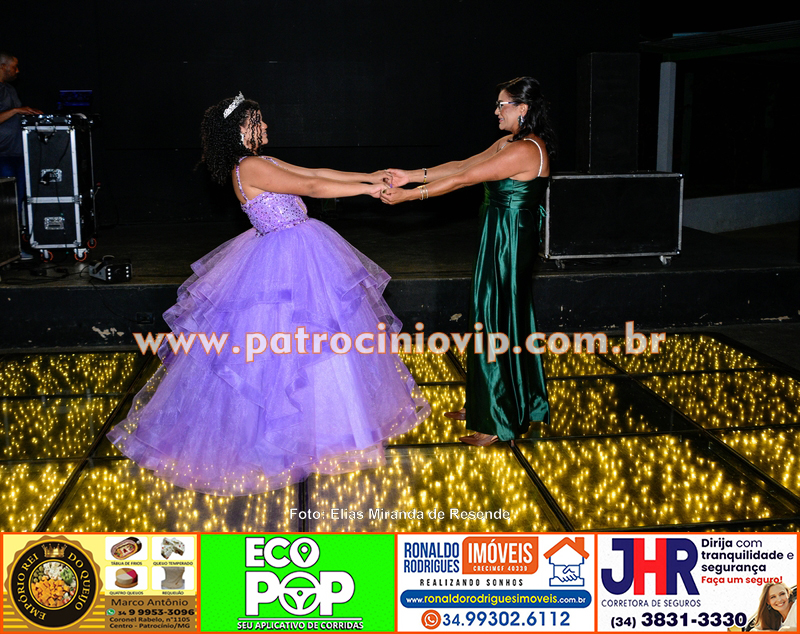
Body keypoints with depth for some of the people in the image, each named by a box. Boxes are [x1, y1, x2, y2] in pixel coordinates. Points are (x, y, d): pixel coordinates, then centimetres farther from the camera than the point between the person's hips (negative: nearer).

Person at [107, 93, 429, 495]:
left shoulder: (265, 163, 11)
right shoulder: (248, 168, -18)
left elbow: (317, 172, 12)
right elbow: (313, 186, -20)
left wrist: (370, 176, 8)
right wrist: (368, 190, -15)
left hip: (299, 256, 10)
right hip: (284, 264, -10)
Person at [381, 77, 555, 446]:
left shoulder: (525, 150, -21)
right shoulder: (509, 142, 11)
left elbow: (462, 179, -21)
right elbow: (462, 165, 11)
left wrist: (408, 195, -16)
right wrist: (413, 176, 5)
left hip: (509, 243, -10)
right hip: (498, 239, 10)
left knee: (497, 324, -2)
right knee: (489, 320, 17)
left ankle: (501, 423, 10)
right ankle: (483, 406, 30)